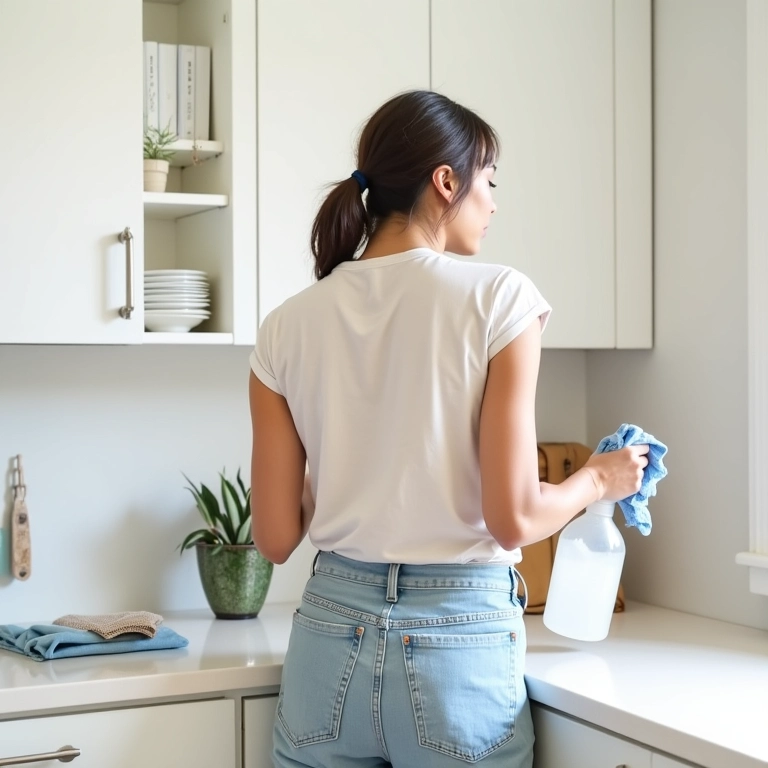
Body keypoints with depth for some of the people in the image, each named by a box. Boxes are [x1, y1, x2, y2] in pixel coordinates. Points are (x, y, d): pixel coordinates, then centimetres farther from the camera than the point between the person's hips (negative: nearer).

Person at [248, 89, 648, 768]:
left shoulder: (287, 327, 1)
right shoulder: (497, 297, -10)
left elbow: (277, 537, 2)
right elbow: (514, 519, -13)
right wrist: (600, 479, 6)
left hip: (332, 635, 3)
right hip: (458, 641, -3)